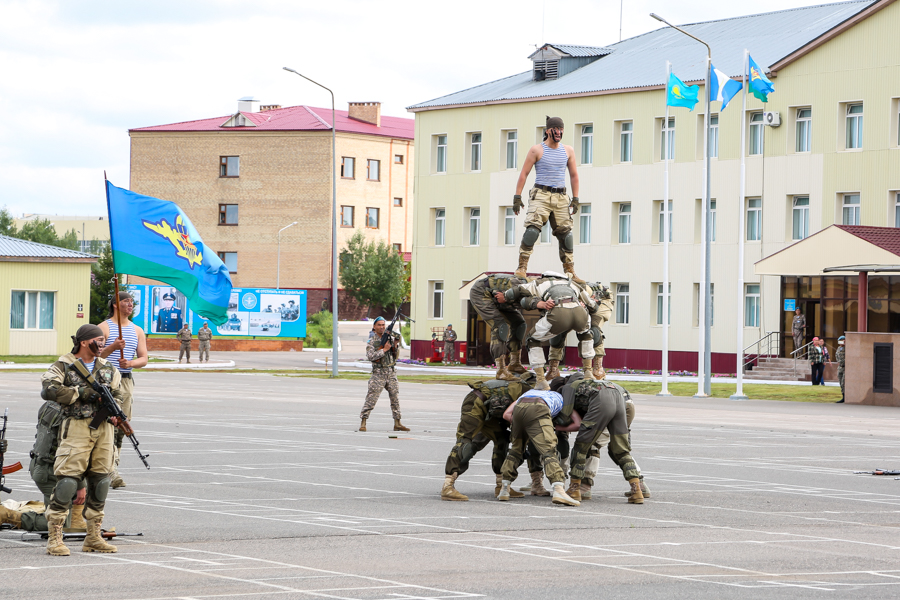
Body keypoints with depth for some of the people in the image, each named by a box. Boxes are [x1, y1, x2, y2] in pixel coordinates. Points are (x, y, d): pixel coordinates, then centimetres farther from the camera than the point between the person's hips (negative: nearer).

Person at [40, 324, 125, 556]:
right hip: (77, 427, -6)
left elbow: (117, 394, 20)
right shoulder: (64, 366, -1)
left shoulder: (108, 368, 17)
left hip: (104, 428, 6)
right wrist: (80, 393, -16)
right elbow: (48, 390, -15)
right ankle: (54, 538, -7)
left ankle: (94, 537, 16)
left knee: (100, 481, 7)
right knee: (67, 481, -11)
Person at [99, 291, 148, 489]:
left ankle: (111, 469, 14)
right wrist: (112, 348, -25)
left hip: (127, 381, 6)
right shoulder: (104, 328, 0)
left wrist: (130, 363, -11)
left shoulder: (137, 331, 15)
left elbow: (144, 359, 10)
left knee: (121, 428, 6)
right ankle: (112, 472, -21)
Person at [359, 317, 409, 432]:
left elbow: (396, 355, 10)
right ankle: (363, 422, -4)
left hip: (391, 373, 5)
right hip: (378, 374, -5)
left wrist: (395, 345, -8)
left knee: (395, 398, 6)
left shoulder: (390, 337, 9)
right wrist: (384, 349, -17)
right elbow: (370, 356, -16)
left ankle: (397, 423, 12)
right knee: (371, 398, -8)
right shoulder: (371, 340, -3)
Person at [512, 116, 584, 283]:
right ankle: (522, 268, -18)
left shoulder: (568, 151, 11)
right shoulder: (537, 150, 0)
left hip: (561, 197, 4)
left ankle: (570, 273, 8)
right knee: (532, 230, -19)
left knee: (565, 234, 2)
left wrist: (575, 199, 8)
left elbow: (574, 175, 16)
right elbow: (524, 173, 0)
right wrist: (517, 196, -7)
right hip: (541, 194, -4)